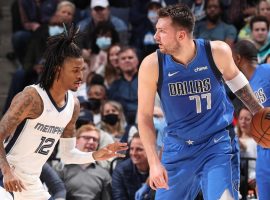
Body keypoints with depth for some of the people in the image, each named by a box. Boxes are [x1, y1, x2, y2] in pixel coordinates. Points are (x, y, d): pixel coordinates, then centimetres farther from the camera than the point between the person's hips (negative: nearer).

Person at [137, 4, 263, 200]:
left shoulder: (217, 52, -14)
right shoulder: (152, 65, -15)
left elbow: (233, 77, 10)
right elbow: (145, 116, -7)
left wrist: (259, 111, 15)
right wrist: (154, 162, -15)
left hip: (216, 144, -2)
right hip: (178, 147, 2)